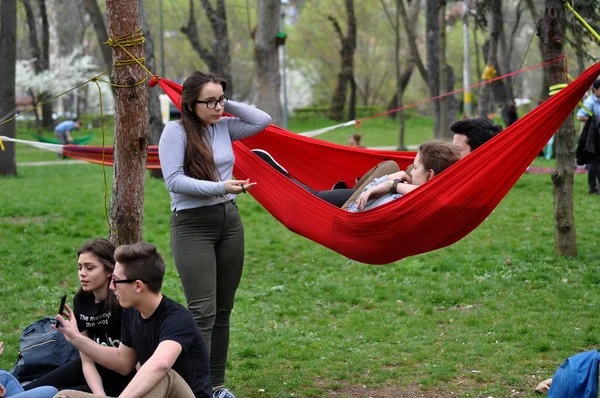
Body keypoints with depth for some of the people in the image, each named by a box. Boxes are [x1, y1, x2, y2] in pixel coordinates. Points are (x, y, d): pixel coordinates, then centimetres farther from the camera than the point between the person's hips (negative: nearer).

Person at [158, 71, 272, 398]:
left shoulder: (223, 126, 7)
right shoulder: (175, 131, -9)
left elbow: (263, 120, 10)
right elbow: (174, 180, -16)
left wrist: (228, 105, 2)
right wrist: (219, 187, -24)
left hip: (229, 221, 6)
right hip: (192, 226, -6)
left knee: (223, 310, 11)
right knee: (202, 312, -12)